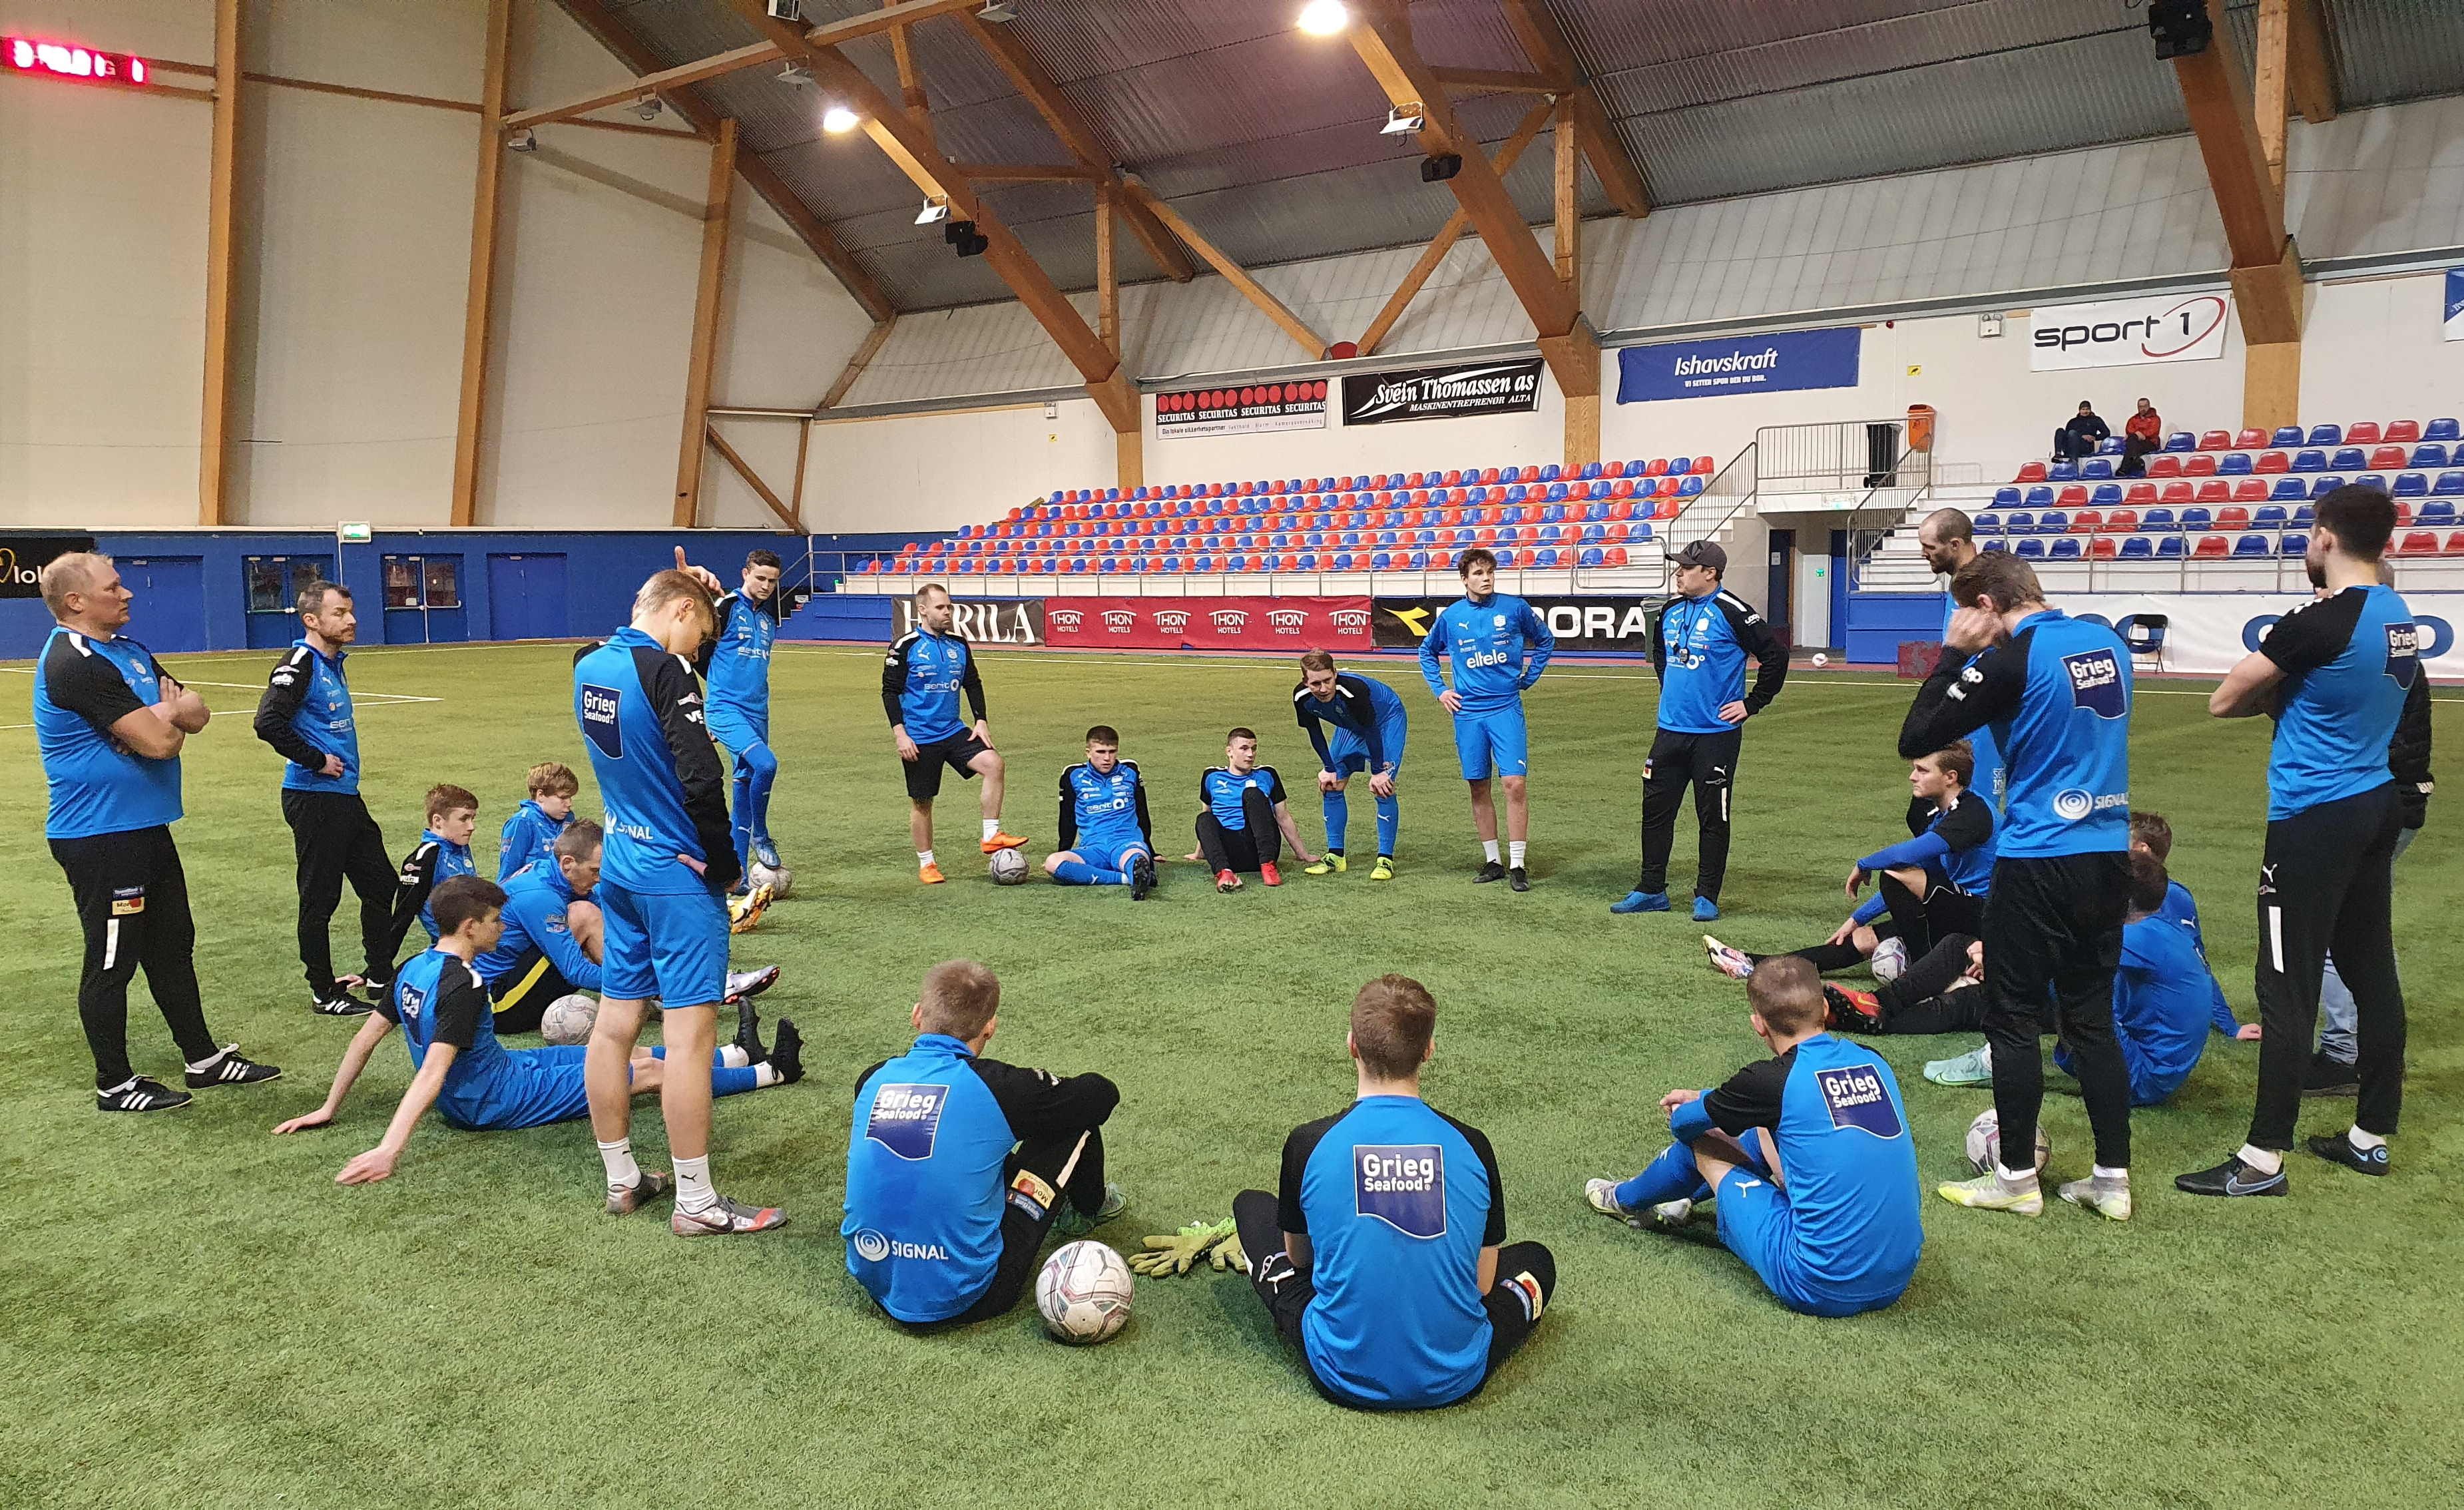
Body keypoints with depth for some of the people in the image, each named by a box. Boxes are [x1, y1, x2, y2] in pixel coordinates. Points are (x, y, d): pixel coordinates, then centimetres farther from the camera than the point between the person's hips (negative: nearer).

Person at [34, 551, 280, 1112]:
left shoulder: (128, 649, 11)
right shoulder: (75, 663, -20)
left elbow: (197, 713, 7)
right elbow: (159, 742, -25)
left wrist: (165, 713, -14)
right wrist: (172, 714, -3)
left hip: (145, 828, 10)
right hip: (100, 837, -10)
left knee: (173, 945, 17)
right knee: (112, 960, 2)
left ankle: (203, 1057, 28)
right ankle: (114, 1083, 15)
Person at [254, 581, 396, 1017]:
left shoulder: (335, 662, 13)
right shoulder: (300, 662, -14)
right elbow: (269, 722, -27)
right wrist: (317, 761, -19)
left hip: (345, 796, 9)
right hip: (314, 799, -9)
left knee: (380, 883, 16)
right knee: (320, 898, 1)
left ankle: (379, 973, 29)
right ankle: (324, 993, 11)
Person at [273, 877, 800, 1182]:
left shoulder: (414, 969, -1)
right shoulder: (462, 985, -29)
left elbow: (366, 1036, 5)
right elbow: (431, 1072, -35)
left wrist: (329, 1109, 13)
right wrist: (389, 1150, -41)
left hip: (495, 1068, 9)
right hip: (495, 1101, -9)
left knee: (626, 1053, 17)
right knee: (651, 1071, 0)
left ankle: (736, 1054, 32)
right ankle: (772, 1071, 13)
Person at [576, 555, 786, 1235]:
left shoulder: (589, 665, 7)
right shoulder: (664, 671, -18)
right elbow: (700, 779, -23)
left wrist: (695, 589, 15)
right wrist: (724, 863, -10)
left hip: (619, 867, 9)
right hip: (678, 876, -9)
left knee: (614, 1022, 13)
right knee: (690, 1034, -3)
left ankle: (621, 1180, 25)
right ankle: (696, 1203, 4)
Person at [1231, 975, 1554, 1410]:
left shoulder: (1309, 1144, -12)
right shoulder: (1471, 1145, -10)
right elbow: (1482, 1283, 1)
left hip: (1344, 1378, -1)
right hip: (1454, 1381, 1)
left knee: (1251, 1206, 19)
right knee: (1535, 1260, 31)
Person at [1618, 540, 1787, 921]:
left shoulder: (1732, 612, -12)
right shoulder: (1670, 610, 8)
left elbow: (1776, 655, -11)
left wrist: (1751, 704, -9)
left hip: (1716, 734, -6)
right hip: (1670, 729, 6)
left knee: (1712, 816, 3)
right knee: (1655, 810, 8)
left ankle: (1707, 896, 12)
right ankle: (1651, 890, 17)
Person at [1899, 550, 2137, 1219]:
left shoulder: (2012, 659, -15)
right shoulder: (2108, 643, 6)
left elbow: (1914, 739, -14)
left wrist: (1954, 654, -7)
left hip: (2038, 859, -7)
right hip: (2109, 856, 7)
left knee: (2014, 1020, 6)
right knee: (2092, 1018, 15)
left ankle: (2018, 1180, 16)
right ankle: (2113, 1179, 20)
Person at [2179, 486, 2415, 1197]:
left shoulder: (2320, 623, -19)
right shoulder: (2399, 618, 7)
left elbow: (2223, 701, -12)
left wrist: (2275, 691, 5)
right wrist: (2288, 692, 1)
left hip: (2314, 818, -9)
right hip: (2377, 808, 9)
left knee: (2288, 988, -4)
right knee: (2372, 972, 15)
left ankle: (2264, 1158, 1)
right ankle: (2373, 1137, 27)